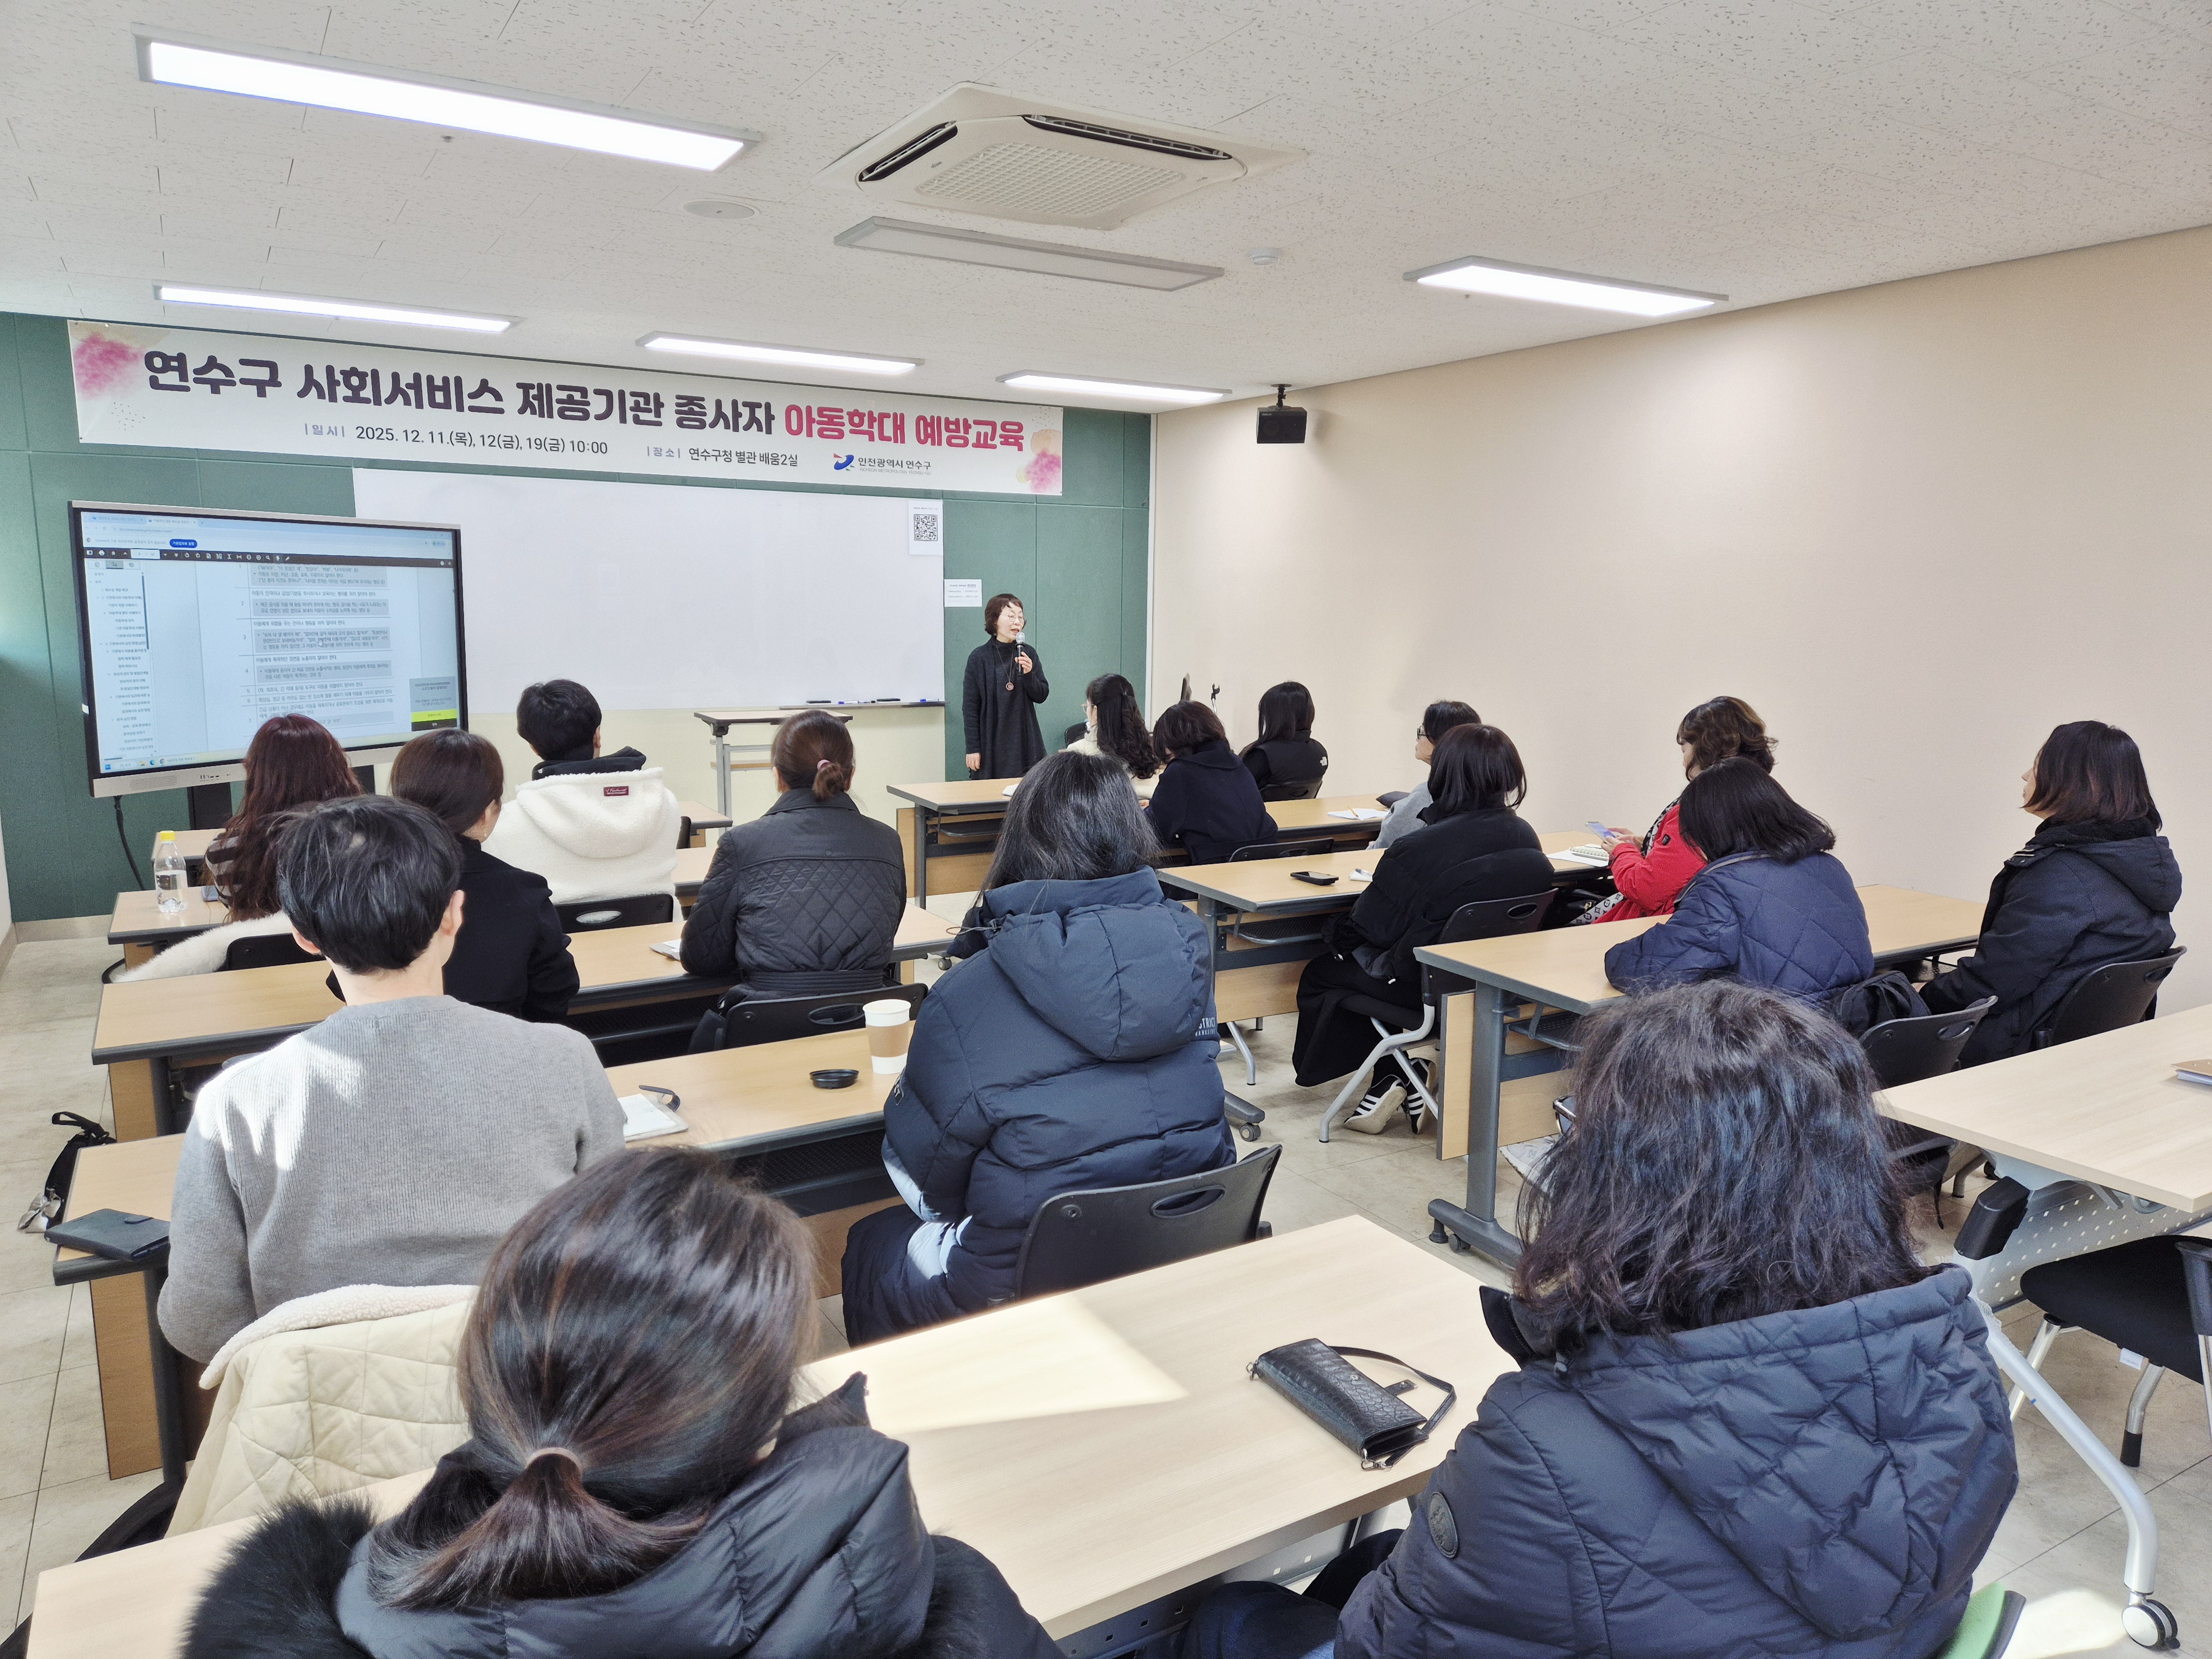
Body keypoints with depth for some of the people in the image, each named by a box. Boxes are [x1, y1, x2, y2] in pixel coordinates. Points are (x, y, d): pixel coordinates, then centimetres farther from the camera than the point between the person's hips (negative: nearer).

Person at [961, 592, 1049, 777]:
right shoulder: (979, 658, -3)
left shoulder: (1028, 653, 5)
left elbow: (1041, 696, 6)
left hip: (1024, 745, 2)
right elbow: (970, 706, -3)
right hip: (991, 745, -2)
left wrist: (1029, 674, -13)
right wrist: (973, 748, -6)